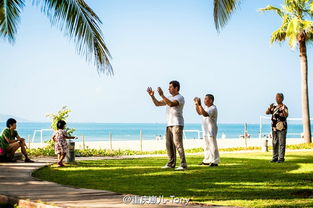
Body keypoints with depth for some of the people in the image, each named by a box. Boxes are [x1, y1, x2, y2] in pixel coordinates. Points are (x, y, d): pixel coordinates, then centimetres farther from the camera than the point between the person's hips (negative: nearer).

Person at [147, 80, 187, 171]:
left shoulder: (180, 98, -8)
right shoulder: (169, 98, 19)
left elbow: (171, 104, -26)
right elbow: (157, 103, 19)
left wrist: (162, 95, -29)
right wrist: (152, 95, 6)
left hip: (177, 124, -9)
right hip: (169, 124, 9)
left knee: (178, 144, -13)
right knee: (169, 144, 8)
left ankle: (183, 165, -14)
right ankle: (171, 163, 15)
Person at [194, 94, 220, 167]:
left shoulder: (213, 108, -16)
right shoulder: (206, 107, 14)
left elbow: (205, 114, -31)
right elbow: (199, 112, 26)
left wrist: (199, 105, -31)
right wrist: (196, 104, 14)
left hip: (211, 130, -10)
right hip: (205, 130, 10)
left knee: (212, 146, -9)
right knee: (206, 146, 15)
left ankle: (215, 161, -6)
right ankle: (207, 161, 24)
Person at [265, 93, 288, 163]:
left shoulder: (284, 107, -7)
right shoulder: (274, 106, 13)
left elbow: (286, 115, -24)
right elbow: (267, 112, 6)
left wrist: (283, 109, -42)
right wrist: (270, 108, -13)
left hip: (282, 127, -6)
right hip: (274, 127, 6)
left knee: (281, 143, -4)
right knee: (274, 143, 9)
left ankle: (281, 158, 0)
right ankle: (275, 158, 15)